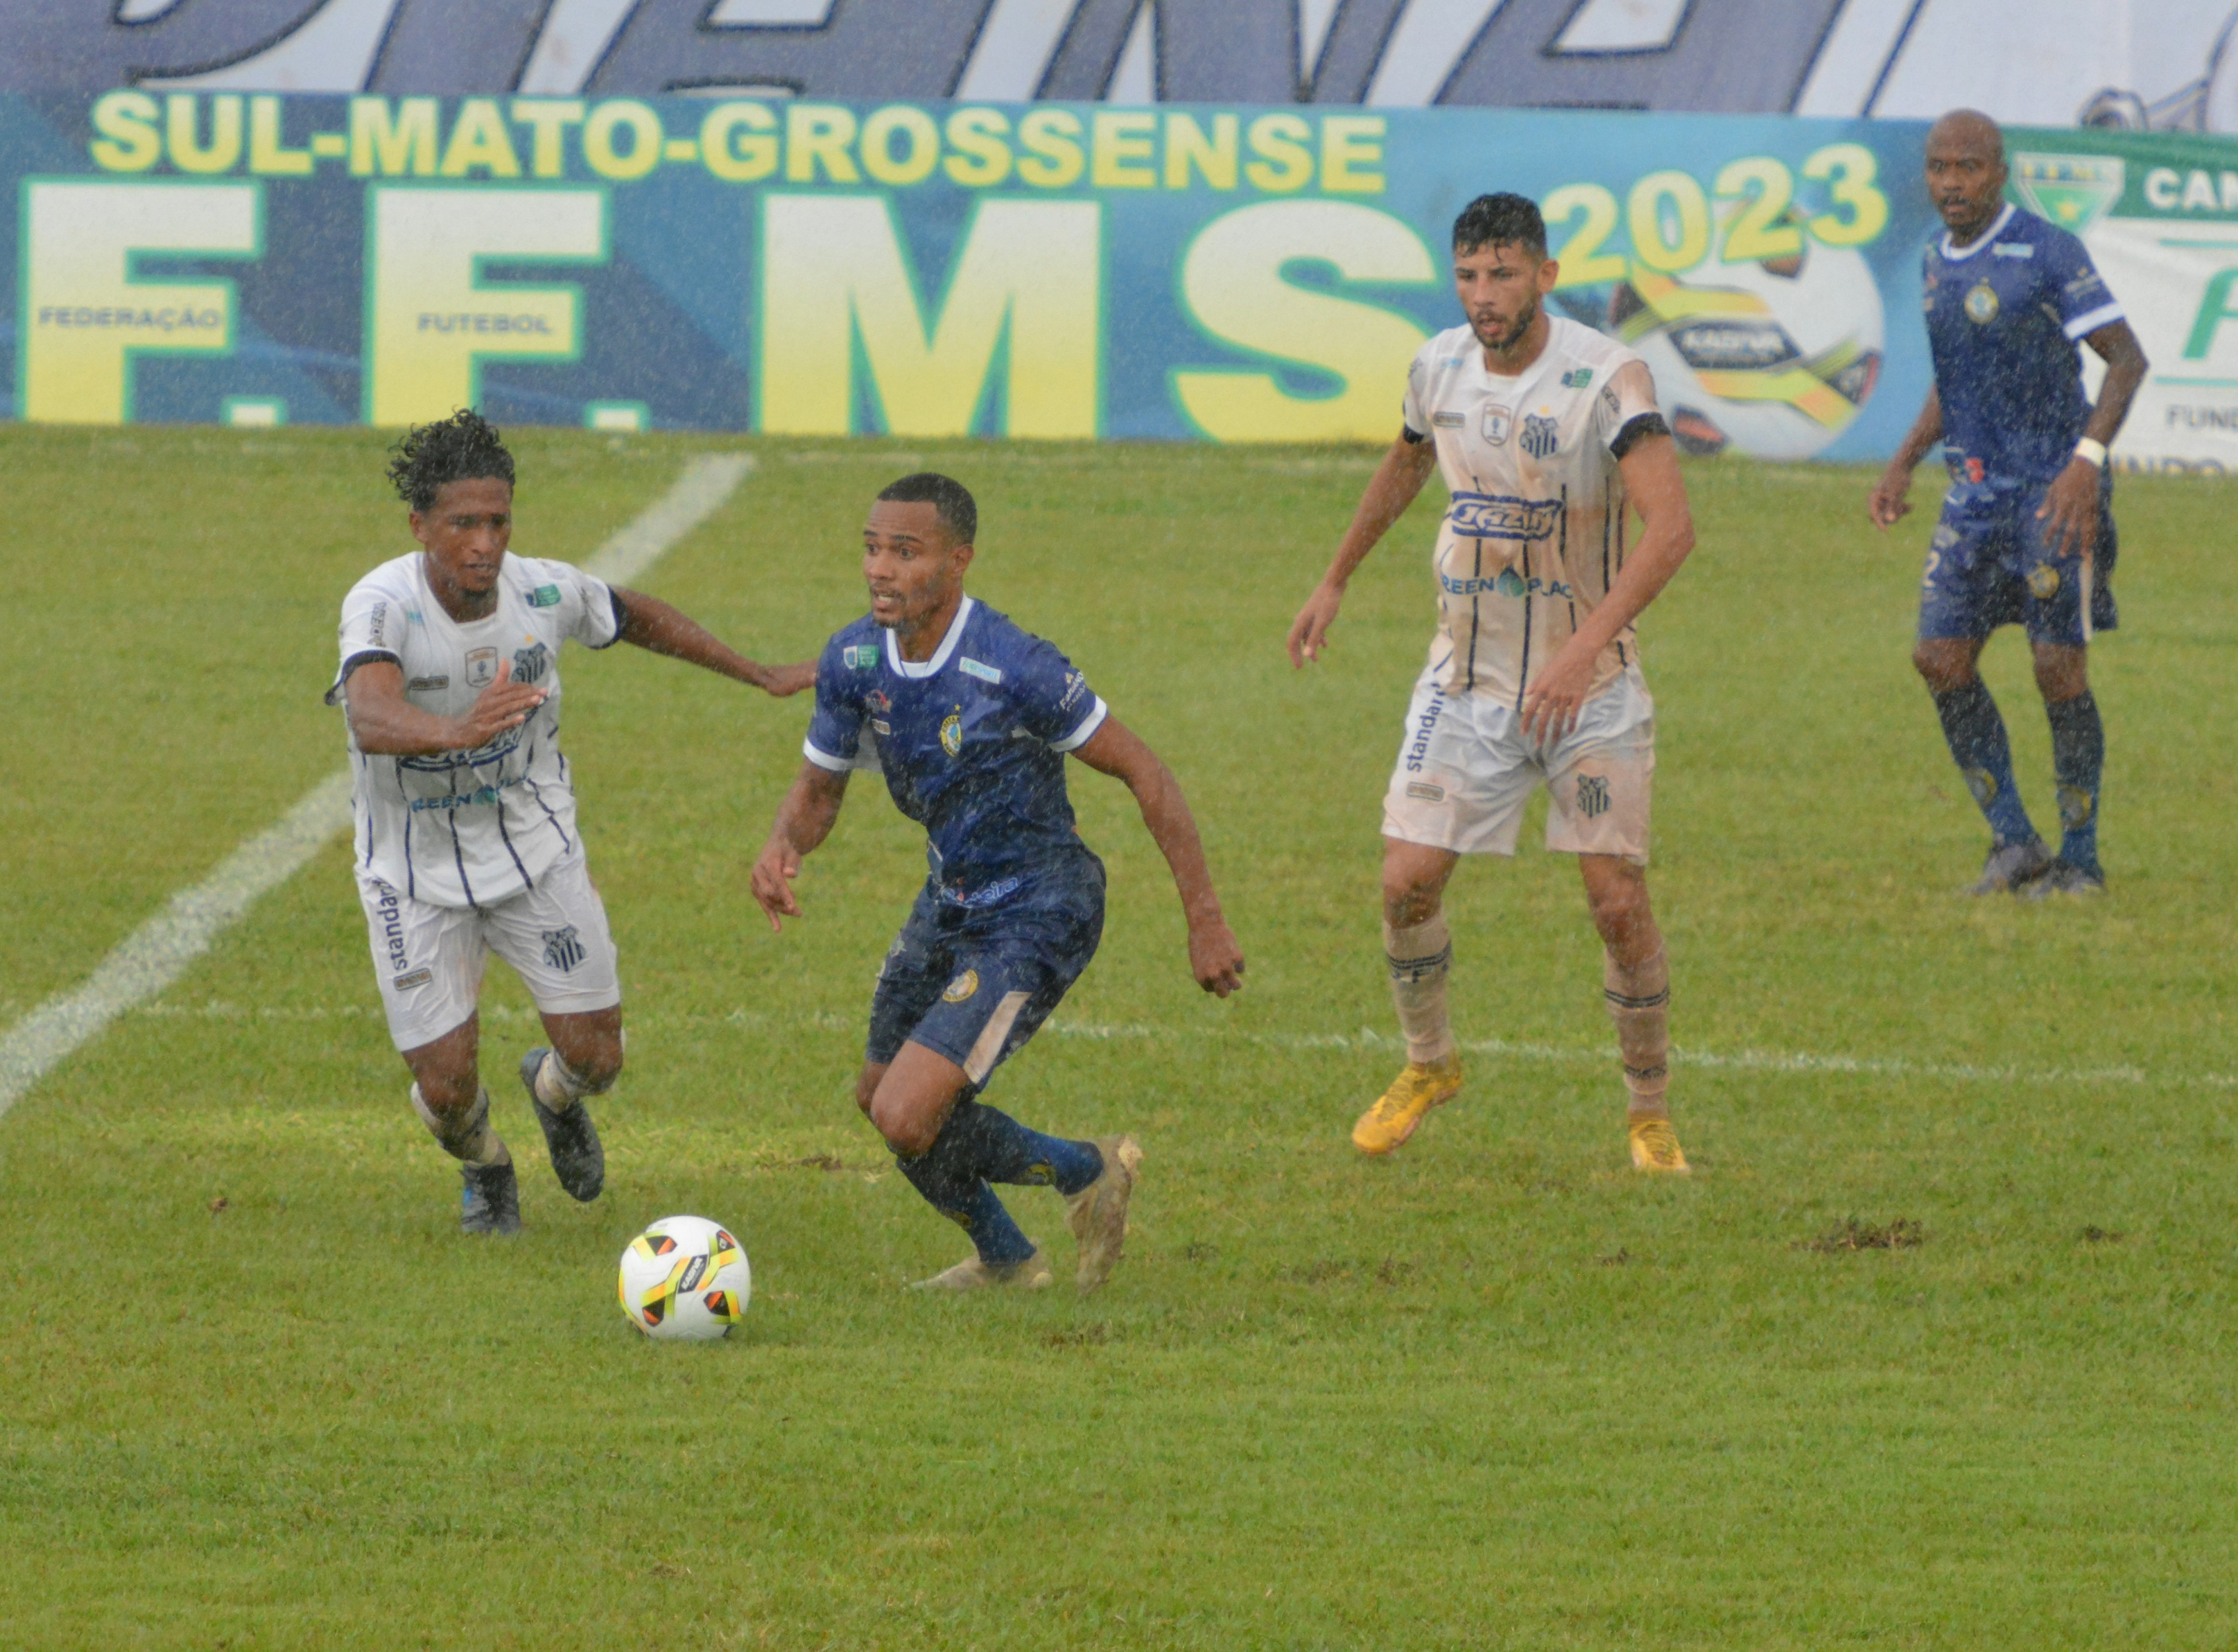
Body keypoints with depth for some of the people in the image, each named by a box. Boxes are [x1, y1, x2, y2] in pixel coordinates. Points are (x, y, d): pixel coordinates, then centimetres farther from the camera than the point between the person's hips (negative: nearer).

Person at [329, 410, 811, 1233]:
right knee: (445, 1087, -5)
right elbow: (373, 722, -49)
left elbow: (637, 617, 10)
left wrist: (759, 675, 16)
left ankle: (554, 1093, 40)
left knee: (595, 1057, 0)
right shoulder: (381, 604, -29)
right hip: (418, 874, -3)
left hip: (535, 850, 3)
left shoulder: (544, 592, -14)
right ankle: (484, 1169, 34)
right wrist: (458, 733, -70)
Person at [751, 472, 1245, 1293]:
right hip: (950, 901, 8)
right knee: (879, 1096, 22)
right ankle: (1003, 1257, 46)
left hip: (1035, 917, -8)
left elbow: (1144, 774, -19)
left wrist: (1205, 919, -18)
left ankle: (1088, 1174, 8)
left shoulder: (1012, 667, -28)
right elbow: (818, 789, 7)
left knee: (908, 1119, -18)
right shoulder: (854, 662, -8)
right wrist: (781, 850, -18)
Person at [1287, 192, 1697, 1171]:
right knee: (1407, 881, -4)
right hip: (1468, 678, 4)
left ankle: (1652, 1117, 11)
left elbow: (1671, 524, -31)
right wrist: (1336, 583, 32)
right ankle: (1429, 1064, 23)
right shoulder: (1439, 368, -1)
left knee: (1619, 900, -7)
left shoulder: (1607, 378, -19)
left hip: (1589, 684, -4)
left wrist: (1590, 644, -42)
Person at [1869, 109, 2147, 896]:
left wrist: (2087, 460, -24)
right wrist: (1904, 463, 14)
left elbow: (2127, 358, -13)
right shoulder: (1939, 261, 11)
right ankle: (2014, 844, 7)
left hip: (2055, 488, -7)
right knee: (1941, 657, -3)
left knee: (2059, 670, -5)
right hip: (1977, 489, 7)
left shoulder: (2047, 252, -12)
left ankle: (2080, 858, 8)